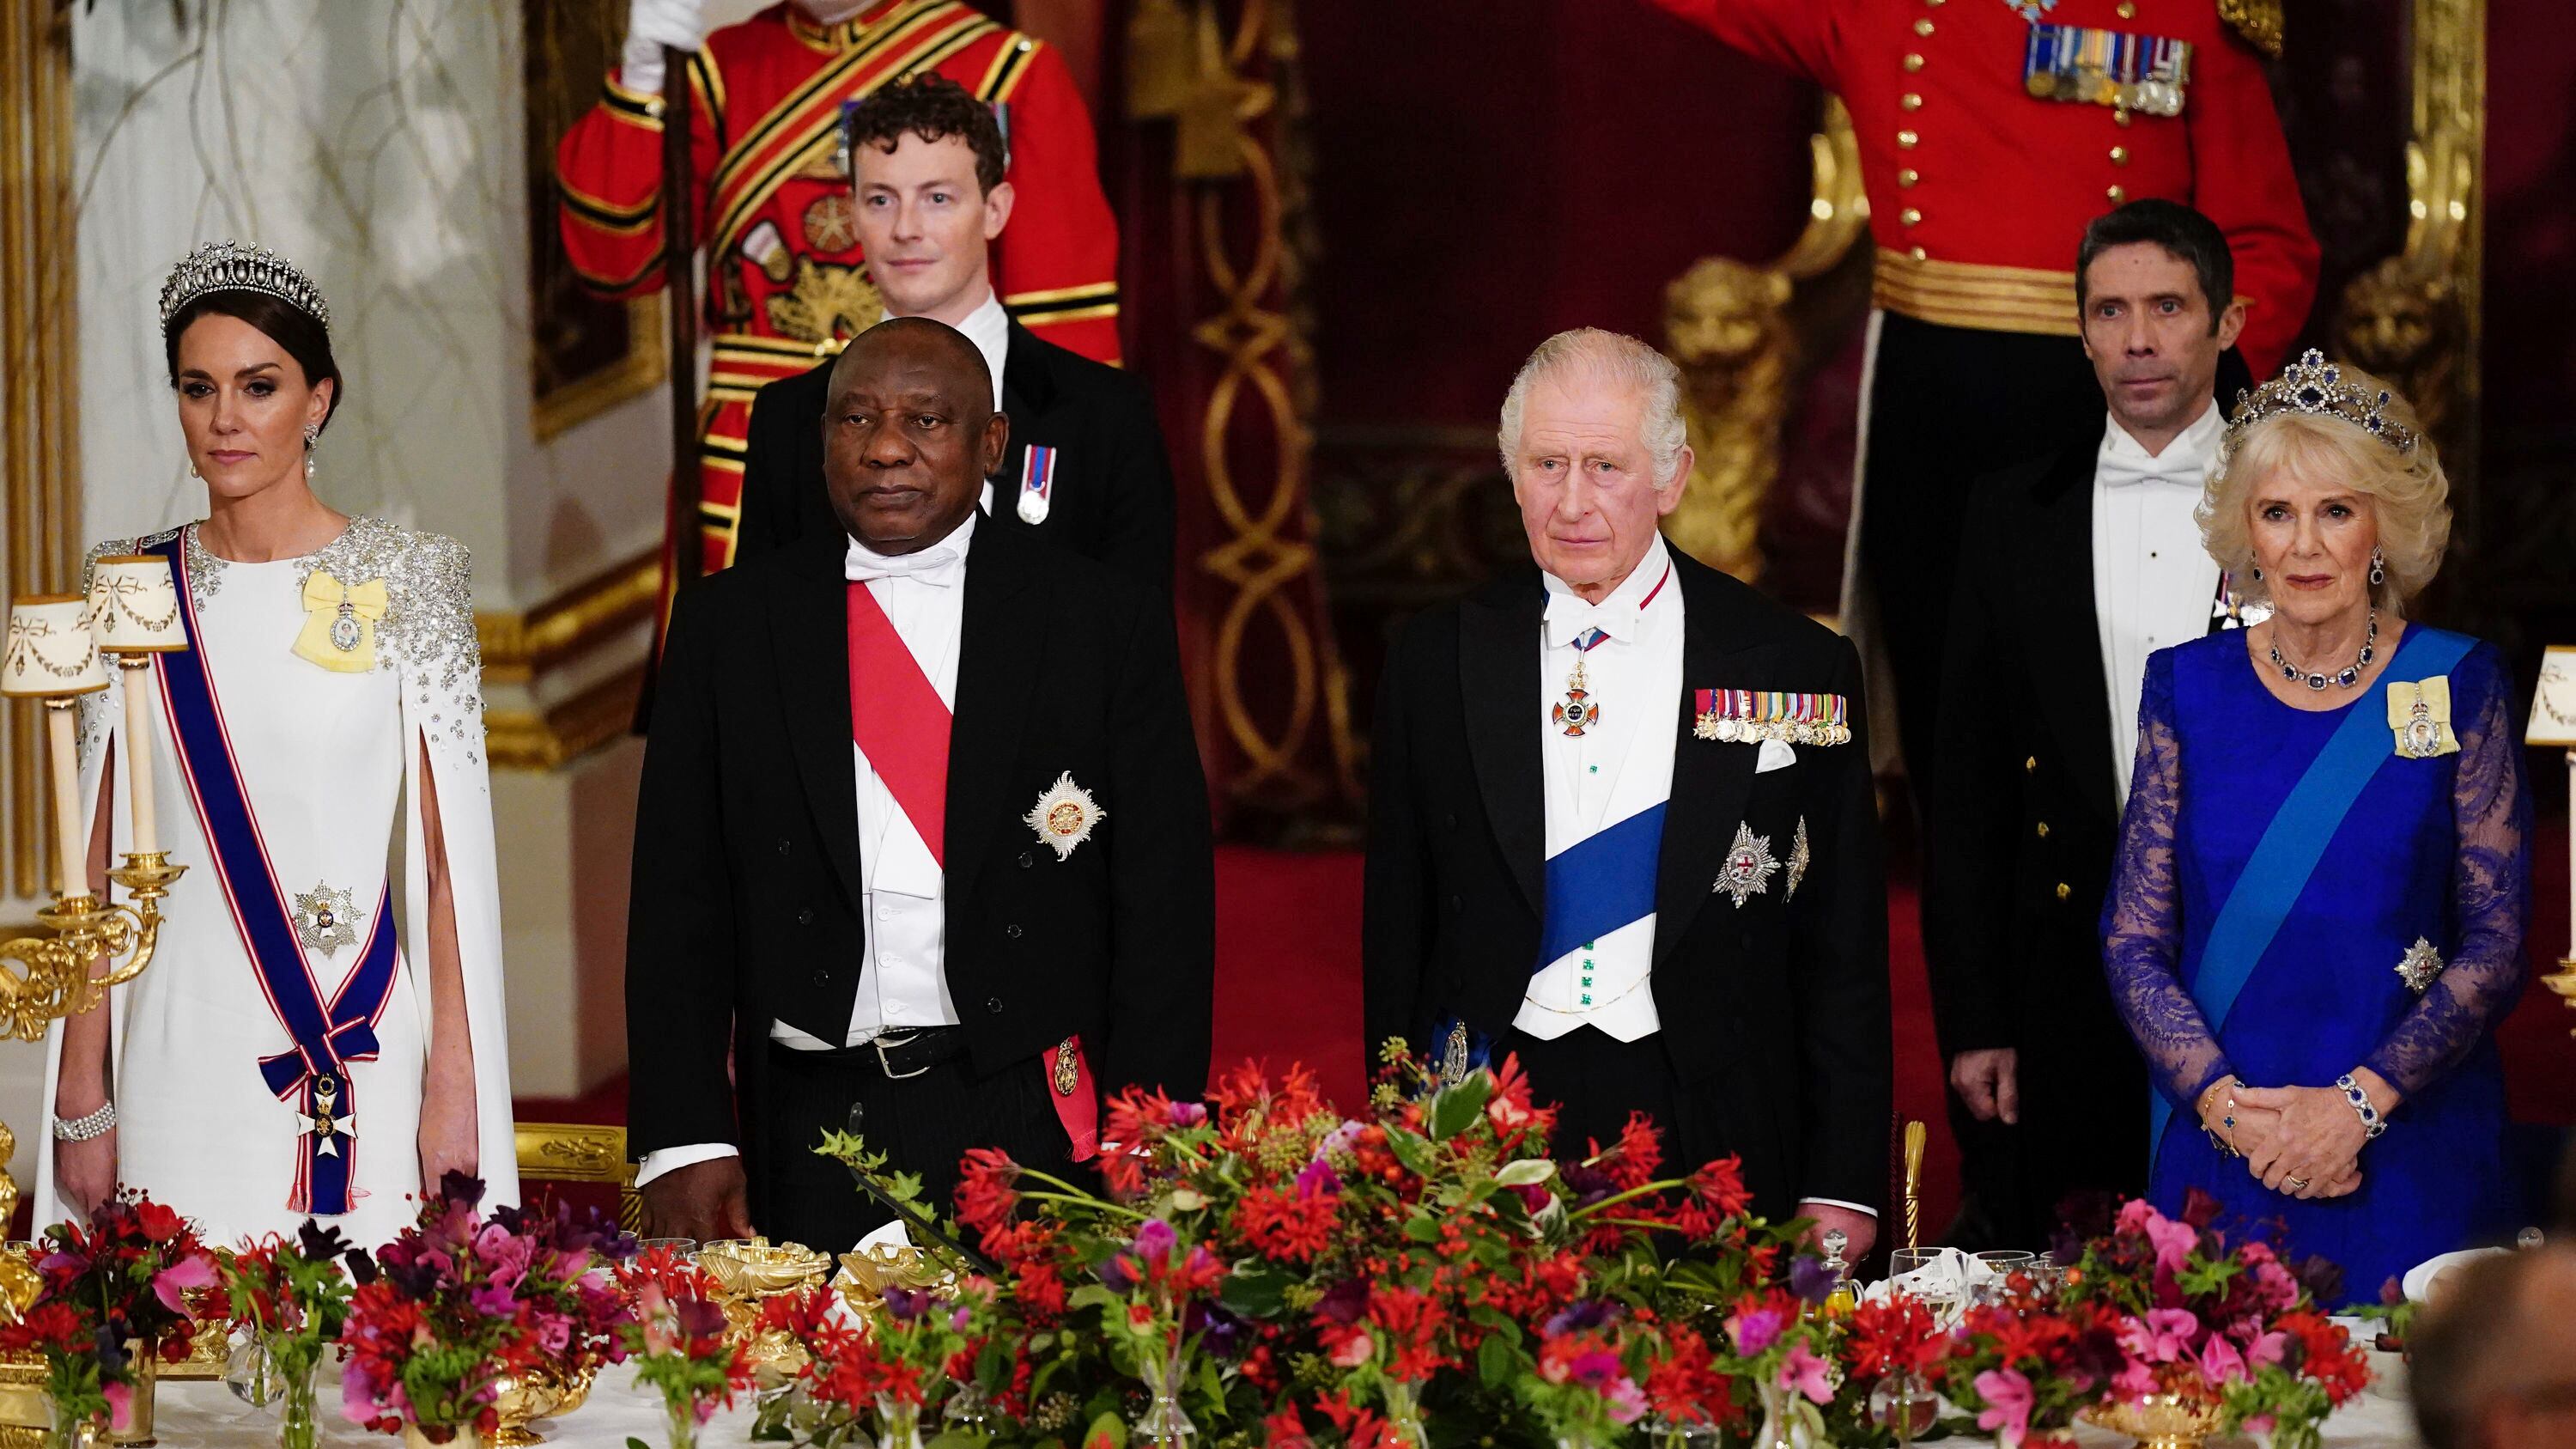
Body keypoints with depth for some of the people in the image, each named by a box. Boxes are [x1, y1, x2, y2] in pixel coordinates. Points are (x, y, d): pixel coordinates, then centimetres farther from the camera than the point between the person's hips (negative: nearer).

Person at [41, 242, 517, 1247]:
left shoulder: (405, 585, 1)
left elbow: (448, 861, -2)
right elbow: (98, 867, 9)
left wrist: (453, 1091, -8)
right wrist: (81, 1097, 3)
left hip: (364, 1064, -2)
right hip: (178, 1070, 2)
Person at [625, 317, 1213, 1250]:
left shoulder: (1108, 624, 3)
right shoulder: (726, 626, 9)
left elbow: (1164, 909, 0)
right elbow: (678, 902, 7)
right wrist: (684, 1139, -3)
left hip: (1028, 1125, -1)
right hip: (809, 1130, 1)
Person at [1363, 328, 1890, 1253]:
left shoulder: (1796, 666, 1)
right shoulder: (1436, 660, 6)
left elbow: (1844, 953, 3)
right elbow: (1397, 926, 11)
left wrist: (1842, 1189, -1)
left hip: (1709, 1141, -1)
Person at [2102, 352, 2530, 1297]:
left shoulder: (2460, 686, 0)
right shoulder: (2188, 688, 4)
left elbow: (2496, 945, -2)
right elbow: (2134, 943, 3)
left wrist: (2357, 1103, -13)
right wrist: (2228, 1104, -12)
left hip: (2410, 1157, -1)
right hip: (2218, 1158, 1)